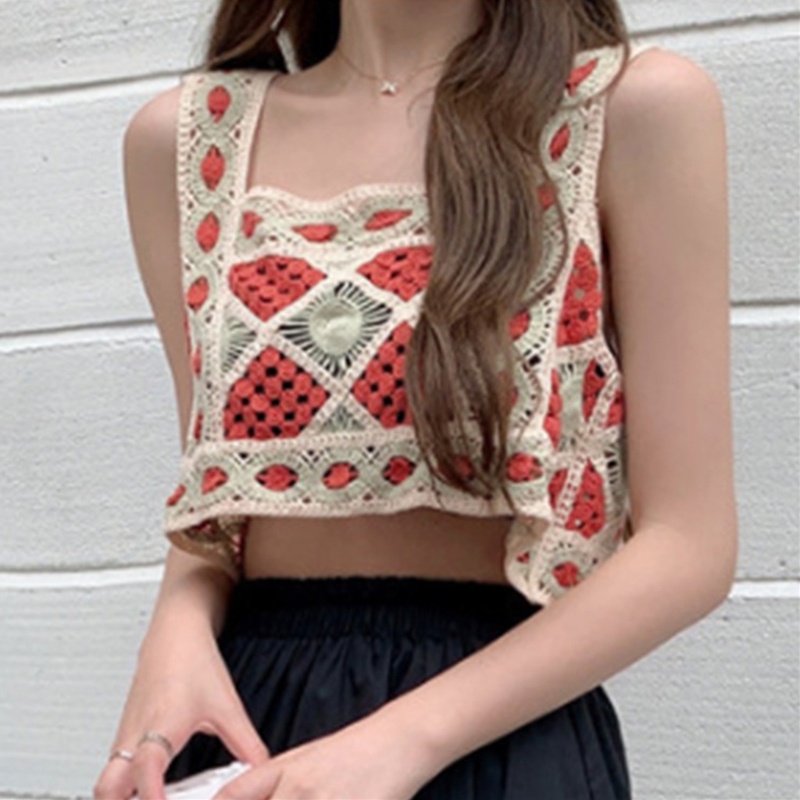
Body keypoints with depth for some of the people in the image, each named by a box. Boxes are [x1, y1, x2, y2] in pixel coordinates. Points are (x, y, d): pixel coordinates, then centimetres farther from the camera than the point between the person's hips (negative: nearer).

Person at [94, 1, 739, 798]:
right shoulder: (181, 139, 3)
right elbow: (215, 488, 9)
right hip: (242, 710, 3)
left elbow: (688, 544, -11)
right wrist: (179, 632, -12)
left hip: (499, 727, -3)